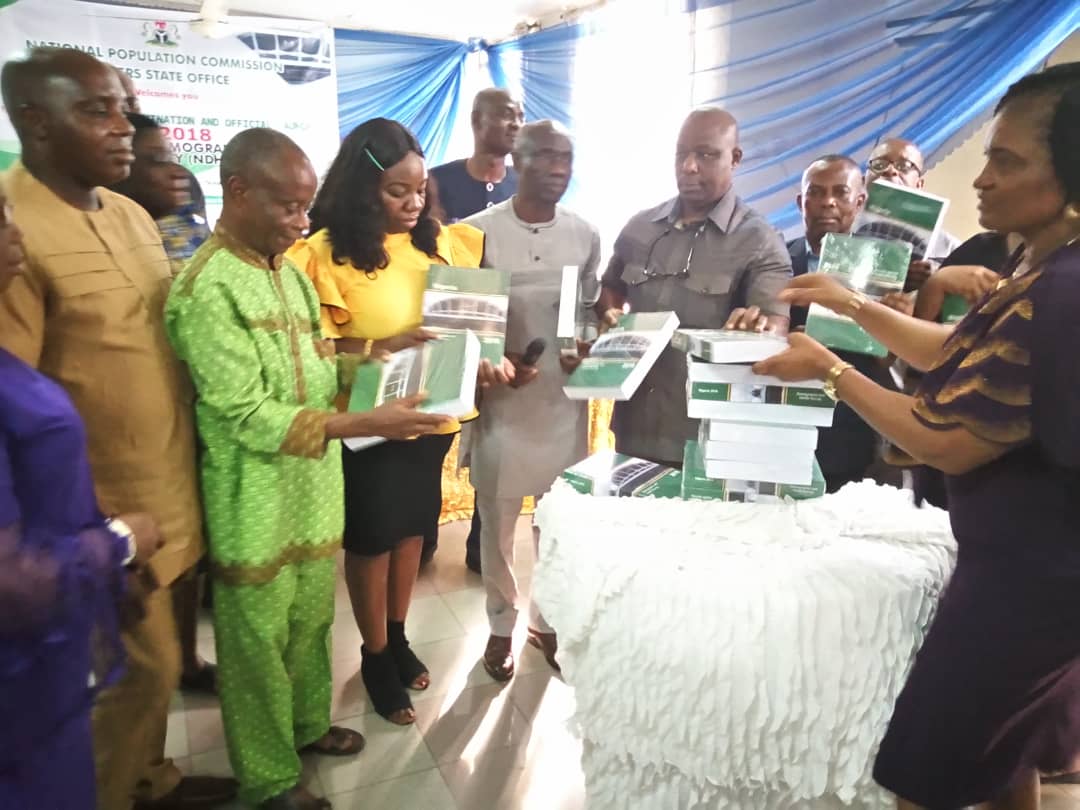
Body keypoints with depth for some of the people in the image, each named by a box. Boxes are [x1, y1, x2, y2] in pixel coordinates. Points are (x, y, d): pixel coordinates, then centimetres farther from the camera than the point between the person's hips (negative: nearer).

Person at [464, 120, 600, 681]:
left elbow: (592, 311, 11)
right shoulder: (479, 231, -7)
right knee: (497, 519, 10)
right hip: (500, 394, -2)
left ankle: (549, 619, 34)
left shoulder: (585, 235, 3)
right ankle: (502, 625, 31)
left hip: (566, 395, 3)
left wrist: (587, 351, -9)